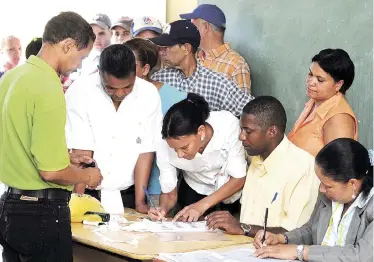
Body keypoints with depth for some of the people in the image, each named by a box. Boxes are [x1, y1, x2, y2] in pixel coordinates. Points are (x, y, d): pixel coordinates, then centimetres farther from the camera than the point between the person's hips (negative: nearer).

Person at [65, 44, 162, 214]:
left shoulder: (149, 94, -6)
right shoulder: (79, 92, -11)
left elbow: (145, 151, -5)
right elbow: (82, 151, -12)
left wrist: (140, 203, -8)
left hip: (127, 194, 1)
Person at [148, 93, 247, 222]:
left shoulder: (228, 125, -34)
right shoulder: (165, 145, -28)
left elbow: (238, 178, -24)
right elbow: (169, 193, -14)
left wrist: (202, 206, -34)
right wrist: (163, 208, -37)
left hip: (232, 187, 0)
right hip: (195, 191, 0)